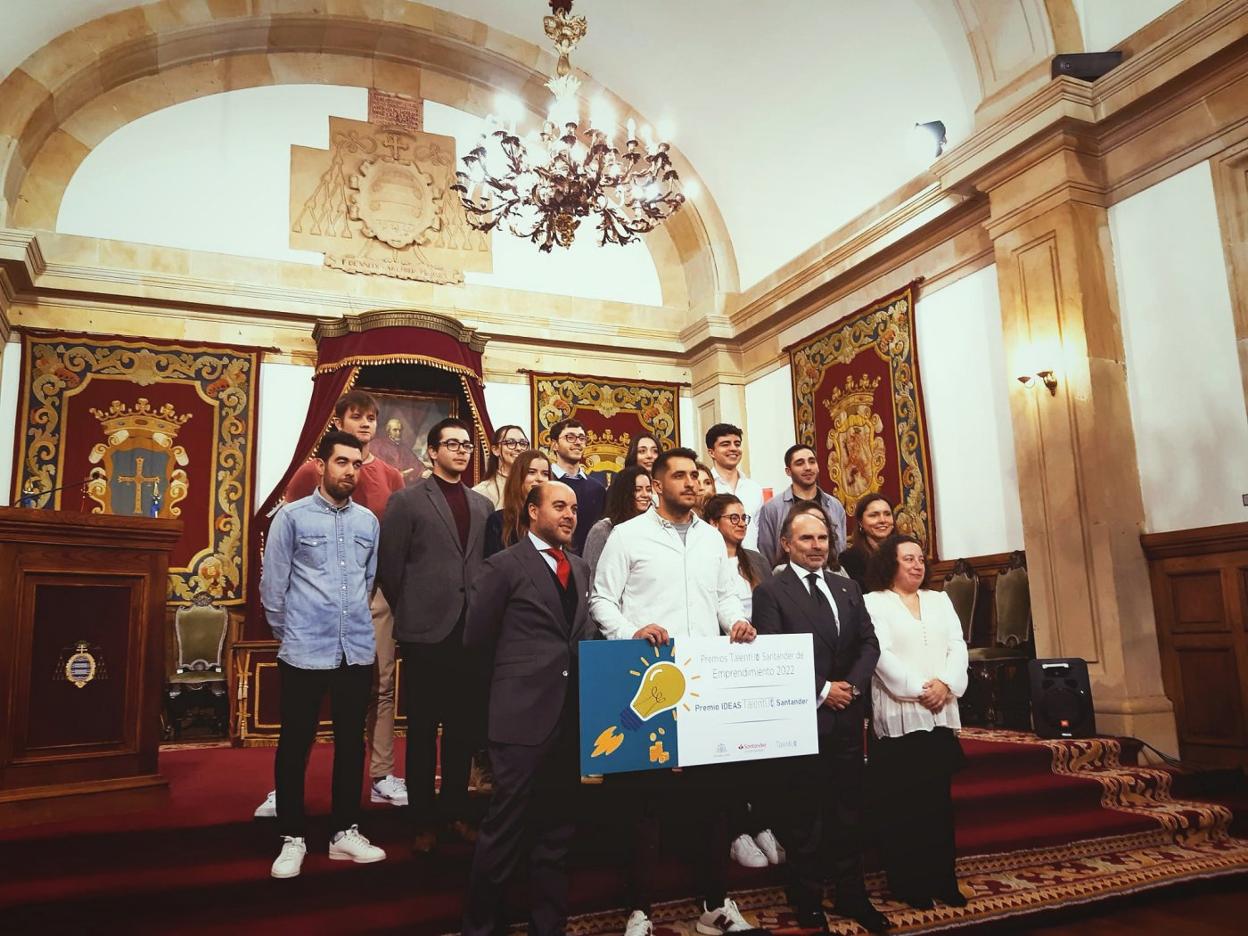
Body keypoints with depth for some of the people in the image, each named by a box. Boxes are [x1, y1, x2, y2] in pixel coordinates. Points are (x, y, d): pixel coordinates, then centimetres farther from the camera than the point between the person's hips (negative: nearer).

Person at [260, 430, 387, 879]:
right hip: (305, 652, -3)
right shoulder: (292, 516, -5)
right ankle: (292, 838, 20)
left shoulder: (368, 521, 6)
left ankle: (346, 832, 25)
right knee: (295, 745, 6)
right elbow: (272, 585, -1)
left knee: (351, 742, 12)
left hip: (358, 650, 4)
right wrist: (288, 633, 6)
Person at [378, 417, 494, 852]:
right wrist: (408, 613, 1)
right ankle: (424, 820, 19)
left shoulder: (483, 504, 13)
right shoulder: (407, 501, -1)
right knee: (422, 730, 6)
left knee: (465, 728, 10)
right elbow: (389, 565, -2)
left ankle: (454, 812, 25)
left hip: (471, 632, 4)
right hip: (425, 632, -4)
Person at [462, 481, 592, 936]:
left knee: (556, 828, 15)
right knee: (506, 829, 2)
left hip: (571, 715, 6)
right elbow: (476, 637, -2)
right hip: (524, 715, -6)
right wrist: (516, 666, 7)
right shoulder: (504, 565, -4)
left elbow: (580, 634, 16)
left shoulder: (580, 567, 15)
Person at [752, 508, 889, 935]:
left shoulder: (848, 588, 12)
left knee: (848, 811, 15)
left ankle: (852, 895, 30)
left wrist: (852, 684, -7)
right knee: (804, 818, 7)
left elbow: (869, 643, 9)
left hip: (848, 717, 5)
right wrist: (822, 690, -14)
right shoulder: (770, 592, -8)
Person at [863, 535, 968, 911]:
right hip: (898, 715, -4)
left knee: (939, 798, 8)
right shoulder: (874, 602, 0)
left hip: (942, 713, 5)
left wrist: (946, 684, -10)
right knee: (902, 802, 1)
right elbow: (881, 654, -10)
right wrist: (918, 690, -16)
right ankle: (906, 881, 11)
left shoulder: (939, 600, 16)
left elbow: (958, 645, 6)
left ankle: (942, 877, 18)